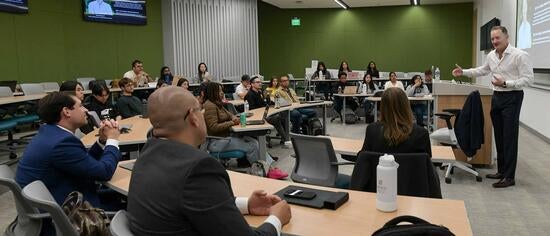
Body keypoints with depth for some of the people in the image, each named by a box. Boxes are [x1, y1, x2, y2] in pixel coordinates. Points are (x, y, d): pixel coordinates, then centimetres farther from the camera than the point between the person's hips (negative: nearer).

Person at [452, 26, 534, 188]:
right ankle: (502, 171, 23)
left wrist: (506, 83, -24)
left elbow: (528, 79, -16)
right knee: (499, 137, 12)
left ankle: (509, 177, 3)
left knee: (509, 138, -4)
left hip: (512, 97, -7)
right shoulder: (491, 56, 8)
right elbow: (483, 70, 26)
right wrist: (463, 72, 18)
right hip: (497, 96, 7)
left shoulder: (520, 56, -14)